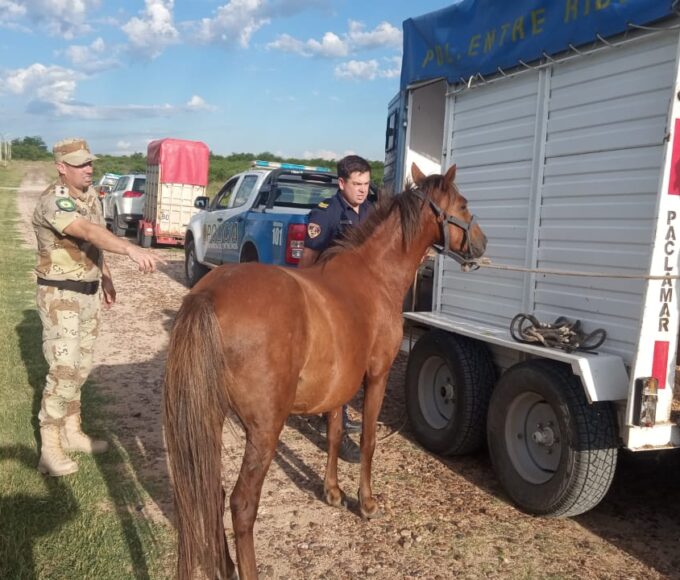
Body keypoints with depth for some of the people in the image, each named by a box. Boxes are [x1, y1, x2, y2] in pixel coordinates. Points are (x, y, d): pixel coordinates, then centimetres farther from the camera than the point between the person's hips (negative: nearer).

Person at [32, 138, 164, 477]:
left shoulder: (90, 195, 5)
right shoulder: (54, 201, -23)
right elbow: (89, 232, -41)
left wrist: (106, 279, 21)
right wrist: (132, 250, -55)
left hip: (89, 292, 8)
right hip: (60, 296, -8)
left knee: (81, 367, 15)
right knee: (63, 370, -9)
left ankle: (71, 432, 28)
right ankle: (50, 451, 2)